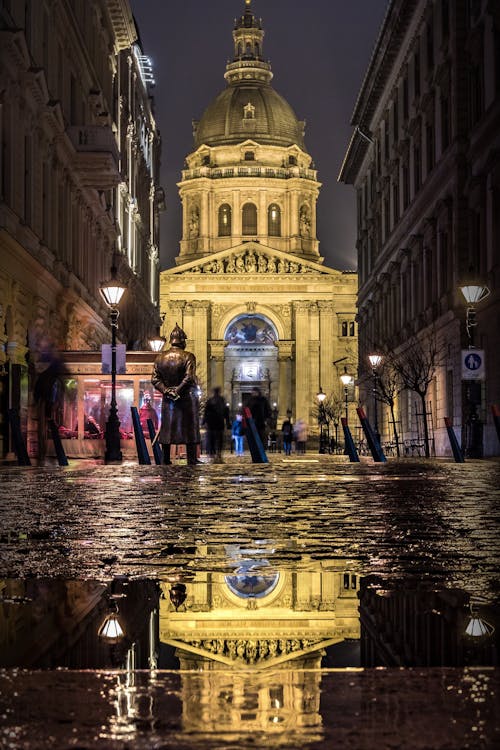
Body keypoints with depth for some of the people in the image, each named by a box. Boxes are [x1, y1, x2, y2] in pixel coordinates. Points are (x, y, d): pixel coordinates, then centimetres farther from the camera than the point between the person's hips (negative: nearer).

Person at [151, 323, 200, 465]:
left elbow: (155, 379, 0)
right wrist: (178, 390, -12)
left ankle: (166, 461, 14)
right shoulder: (188, 356, -10)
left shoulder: (160, 357, 5)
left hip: (168, 400, 4)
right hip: (187, 399, -4)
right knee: (190, 430, 1)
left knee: (167, 429, 11)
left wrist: (166, 390, -5)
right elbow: (189, 378, -20)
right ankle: (191, 461, 0)